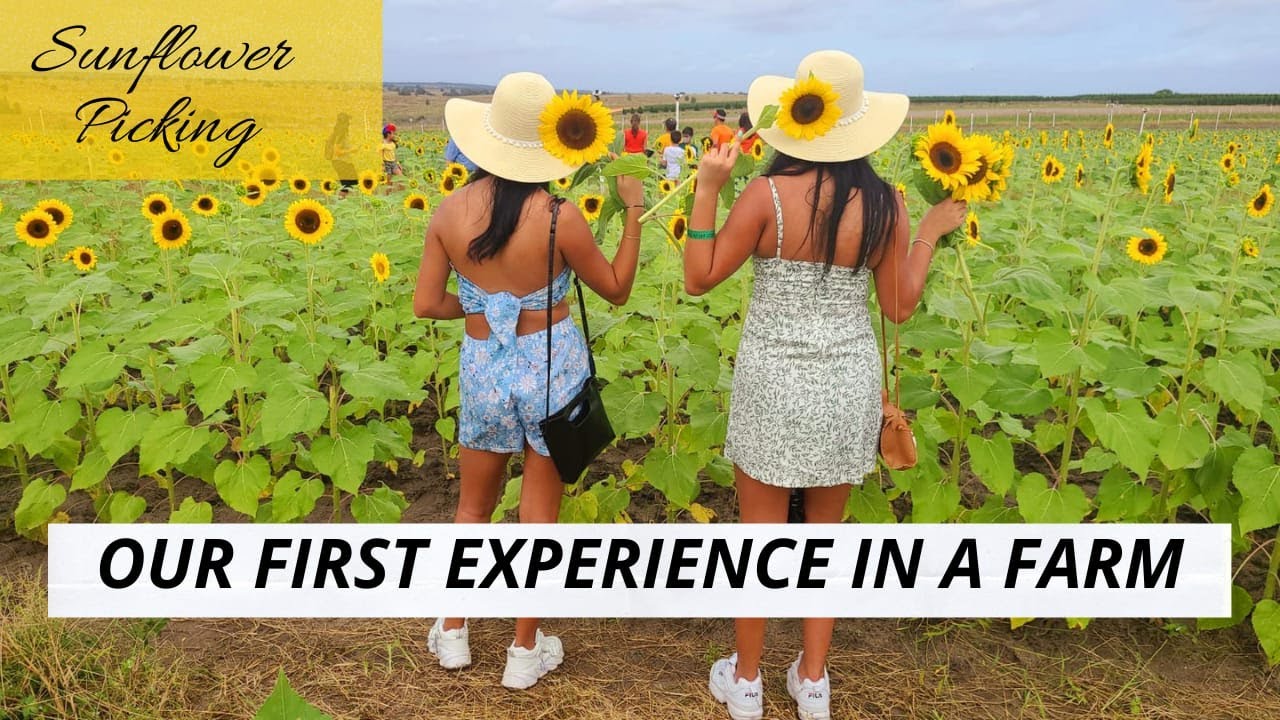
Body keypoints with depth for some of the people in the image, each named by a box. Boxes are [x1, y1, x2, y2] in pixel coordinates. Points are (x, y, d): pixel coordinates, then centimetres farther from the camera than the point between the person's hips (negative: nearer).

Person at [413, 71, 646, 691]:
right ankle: (525, 651, 26)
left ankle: (451, 633, 36)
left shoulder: (450, 211, -9)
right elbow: (617, 291, -3)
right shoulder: (560, 217, -17)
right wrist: (634, 215, 3)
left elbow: (426, 304, -3)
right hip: (552, 366, -2)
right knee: (539, 514, 12)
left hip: (482, 367, 3)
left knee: (472, 508, 23)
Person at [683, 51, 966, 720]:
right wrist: (932, 232, 11)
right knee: (827, 533, 19)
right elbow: (899, 307, 1)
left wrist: (705, 191, -7)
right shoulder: (885, 202, -6)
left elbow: (698, 279, -8)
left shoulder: (767, 194, -16)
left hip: (774, 383, -3)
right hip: (848, 383, 3)